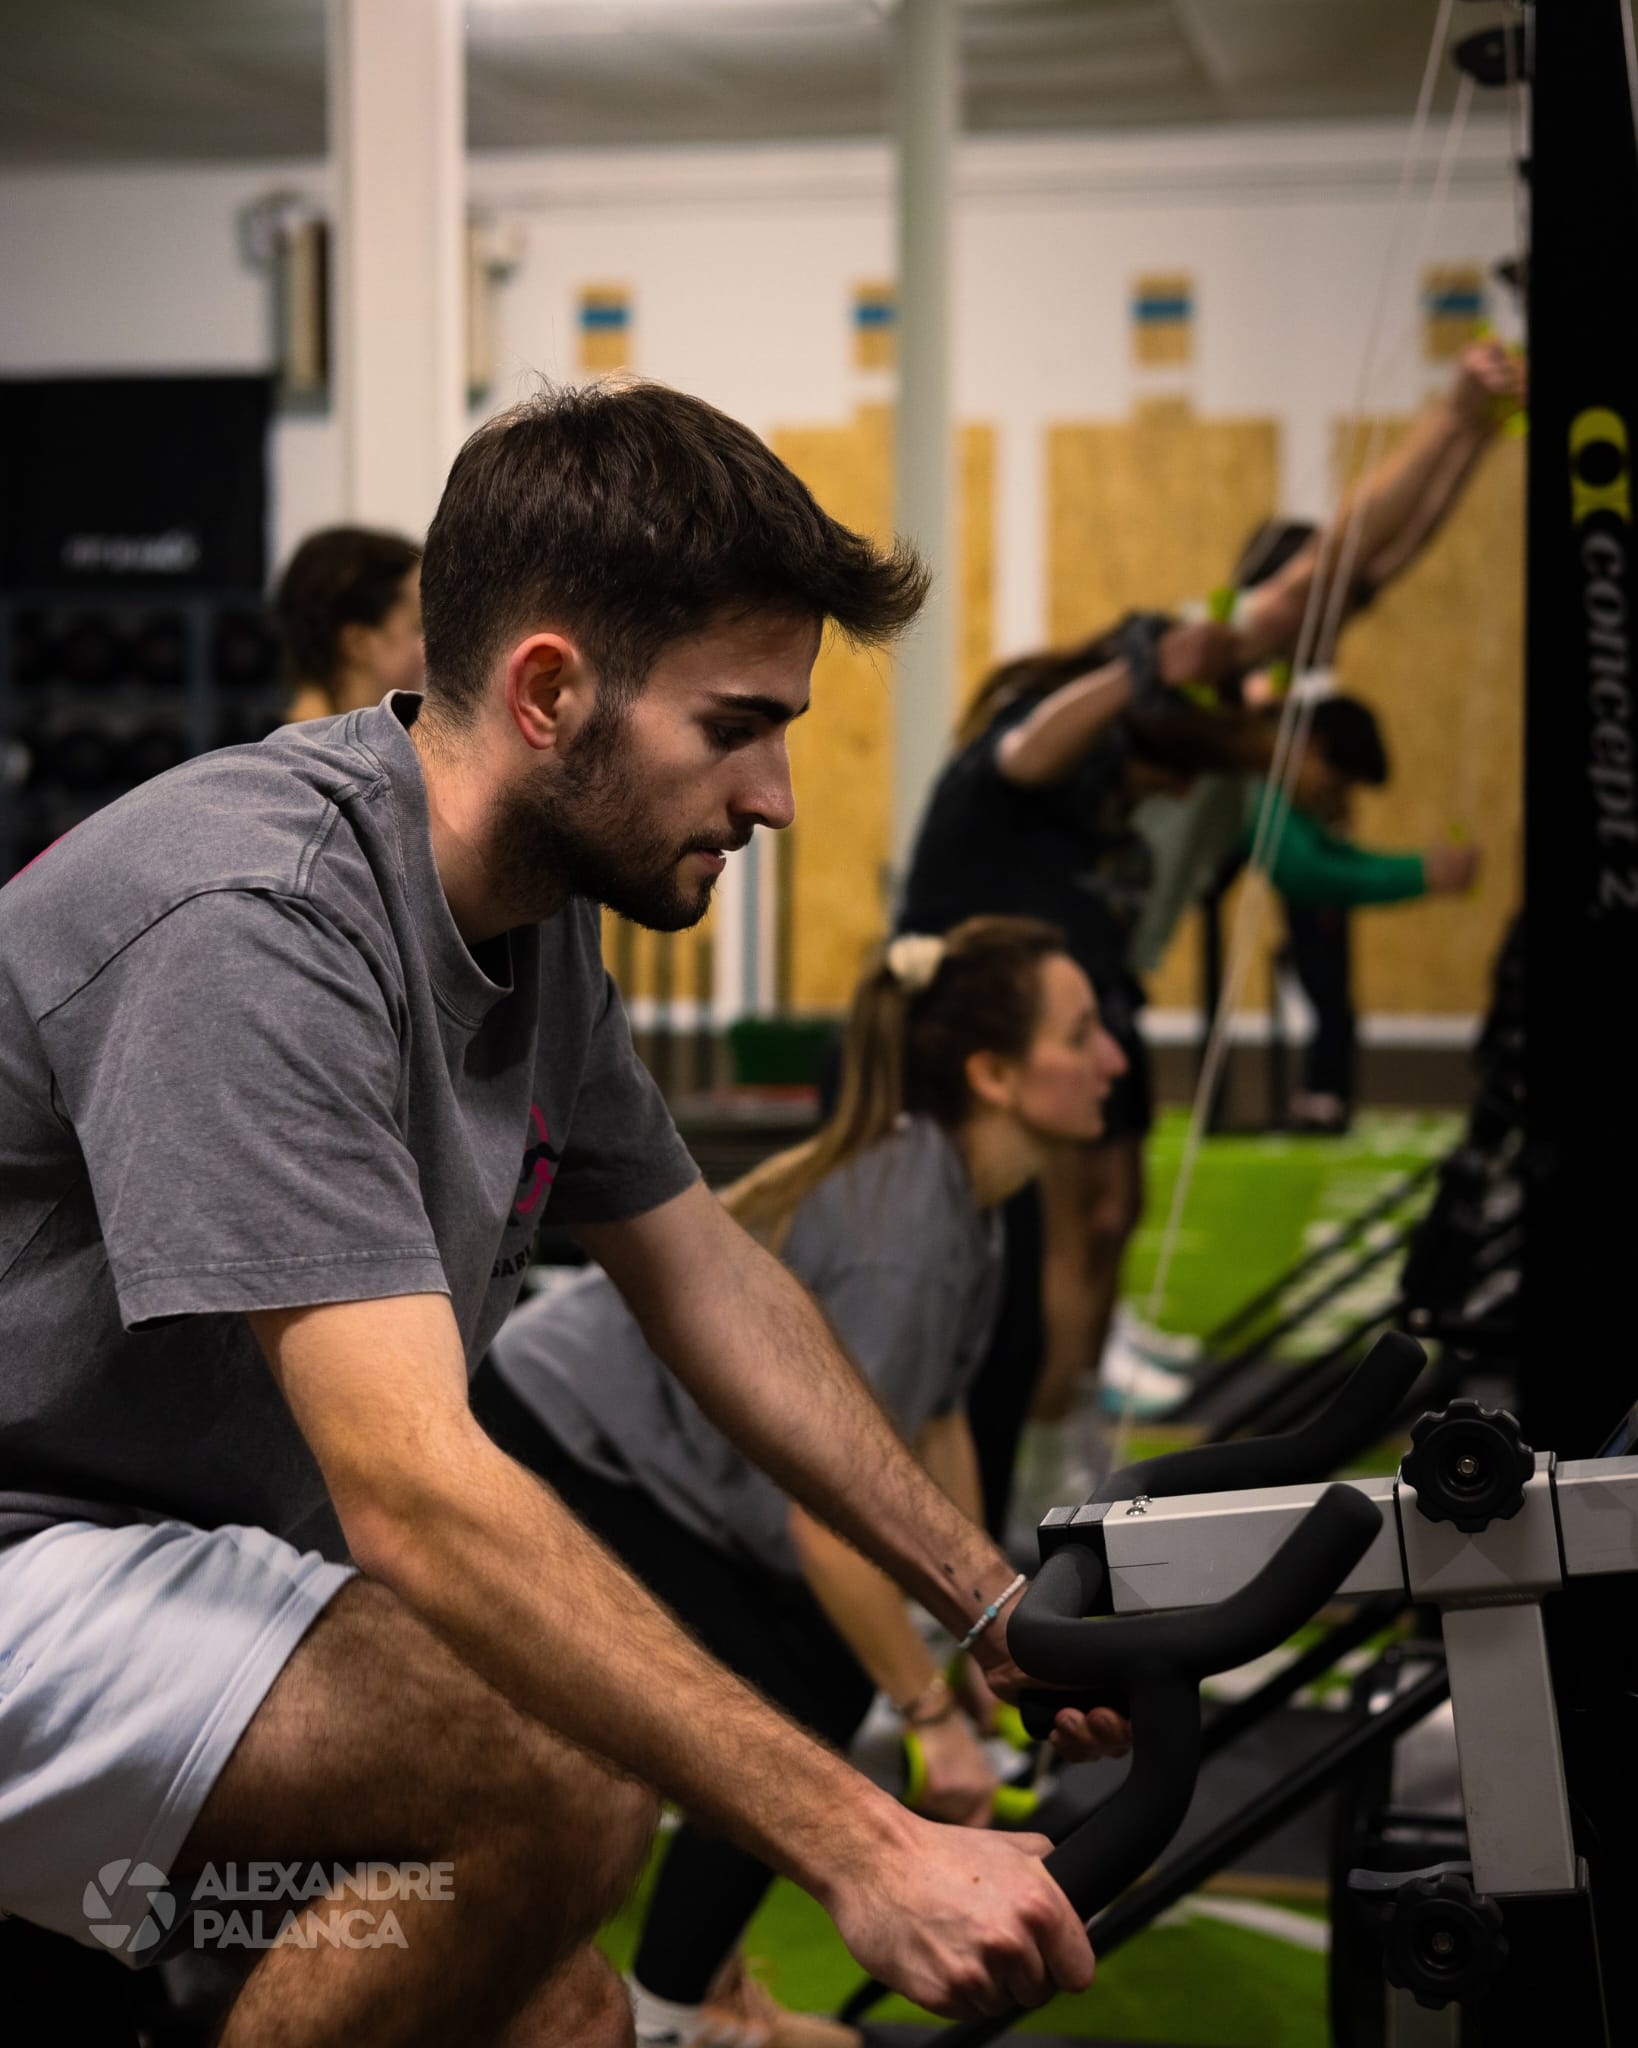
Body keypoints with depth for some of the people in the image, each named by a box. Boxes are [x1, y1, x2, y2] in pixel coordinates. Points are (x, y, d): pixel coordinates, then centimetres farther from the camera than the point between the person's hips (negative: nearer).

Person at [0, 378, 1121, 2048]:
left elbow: (710, 1285, 16)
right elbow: (415, 1492, -33)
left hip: (196, 1555, 9)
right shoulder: (255, 926, -27)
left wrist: (991, 1600, 14)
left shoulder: (537, 915, 3)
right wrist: (867, 1850, -36)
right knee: (562, 1771, -27)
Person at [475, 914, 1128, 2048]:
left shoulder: (952, 1187, -1)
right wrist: (937, 1719, -21)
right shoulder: (905, 1231, -30)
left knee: (835, 1665, 10)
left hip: (625, 1433, 9)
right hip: (550, 1457, -9)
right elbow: (830, 1520, -29)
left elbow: (935, 1419, 10)